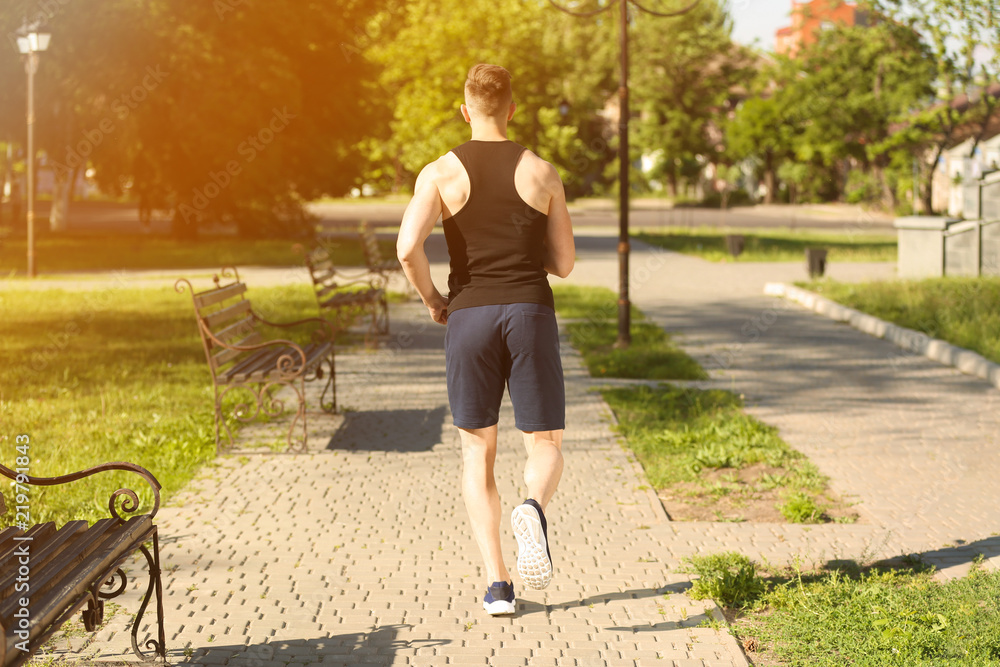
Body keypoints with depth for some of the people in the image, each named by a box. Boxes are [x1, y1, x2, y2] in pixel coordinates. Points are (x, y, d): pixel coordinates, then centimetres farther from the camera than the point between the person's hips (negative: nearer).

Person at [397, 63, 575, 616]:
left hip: (469, 316, 0)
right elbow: (564, 263, 7)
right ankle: (533, 508, -29)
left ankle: (497, 584, 4)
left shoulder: (441, 173, 1)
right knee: (545, 445, 8)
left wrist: (430, 299, 3)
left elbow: (408, 246, -15)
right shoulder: (542, 173, 4)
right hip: (530, 312, 0)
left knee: (478, 454, 12)